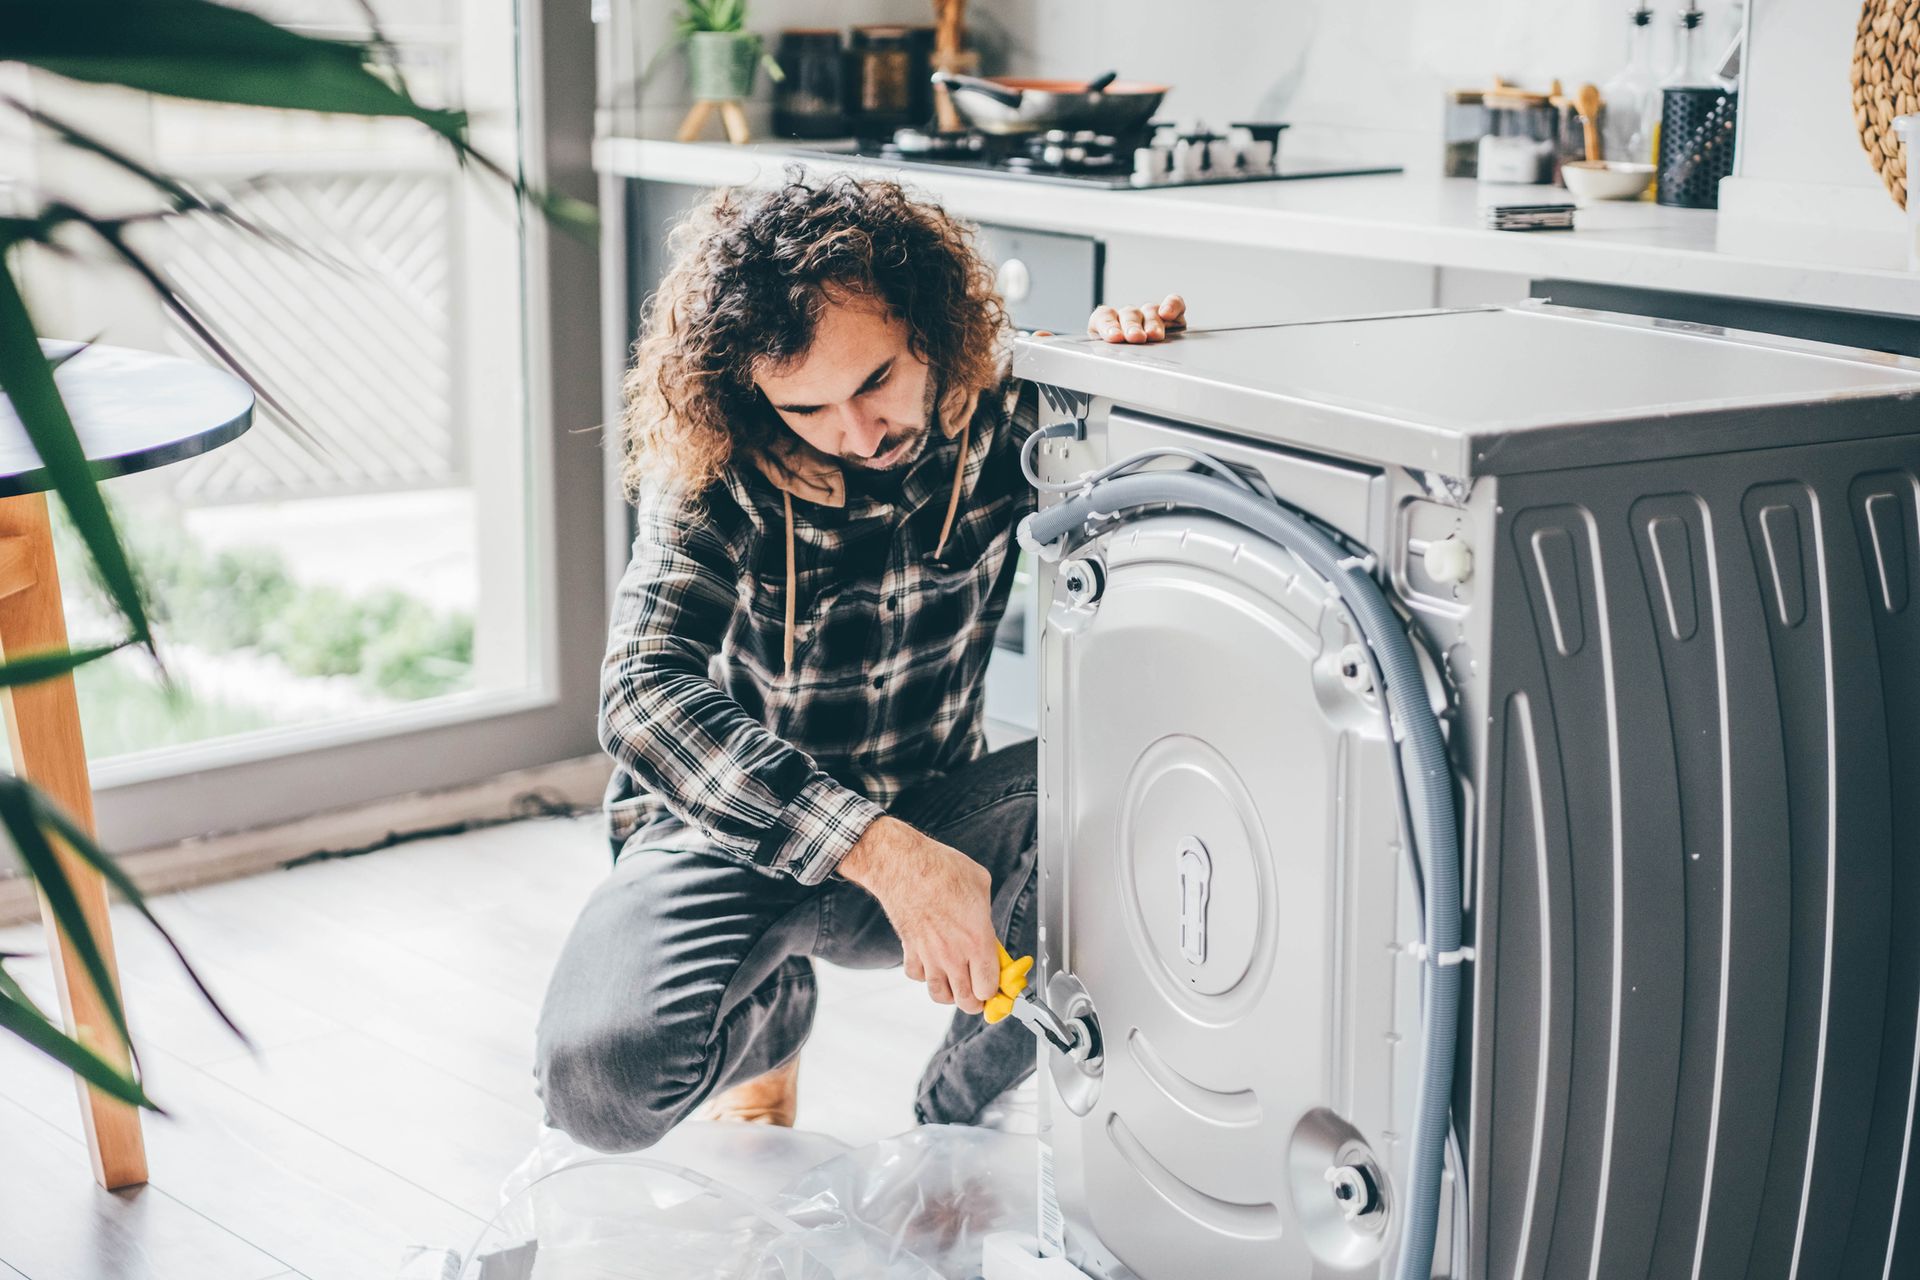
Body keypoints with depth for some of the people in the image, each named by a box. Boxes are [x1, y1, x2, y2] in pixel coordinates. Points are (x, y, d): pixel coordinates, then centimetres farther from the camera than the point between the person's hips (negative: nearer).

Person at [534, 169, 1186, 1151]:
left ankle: (964, 1104, -1)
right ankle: (768, 1014, 10)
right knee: (602, 1079, -29)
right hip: (734, 830, -1)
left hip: (932, 806, 2)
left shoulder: (1002, 417, -13)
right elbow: (645, 691, -34)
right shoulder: (712, 477, -20)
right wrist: (882, 851, -46)